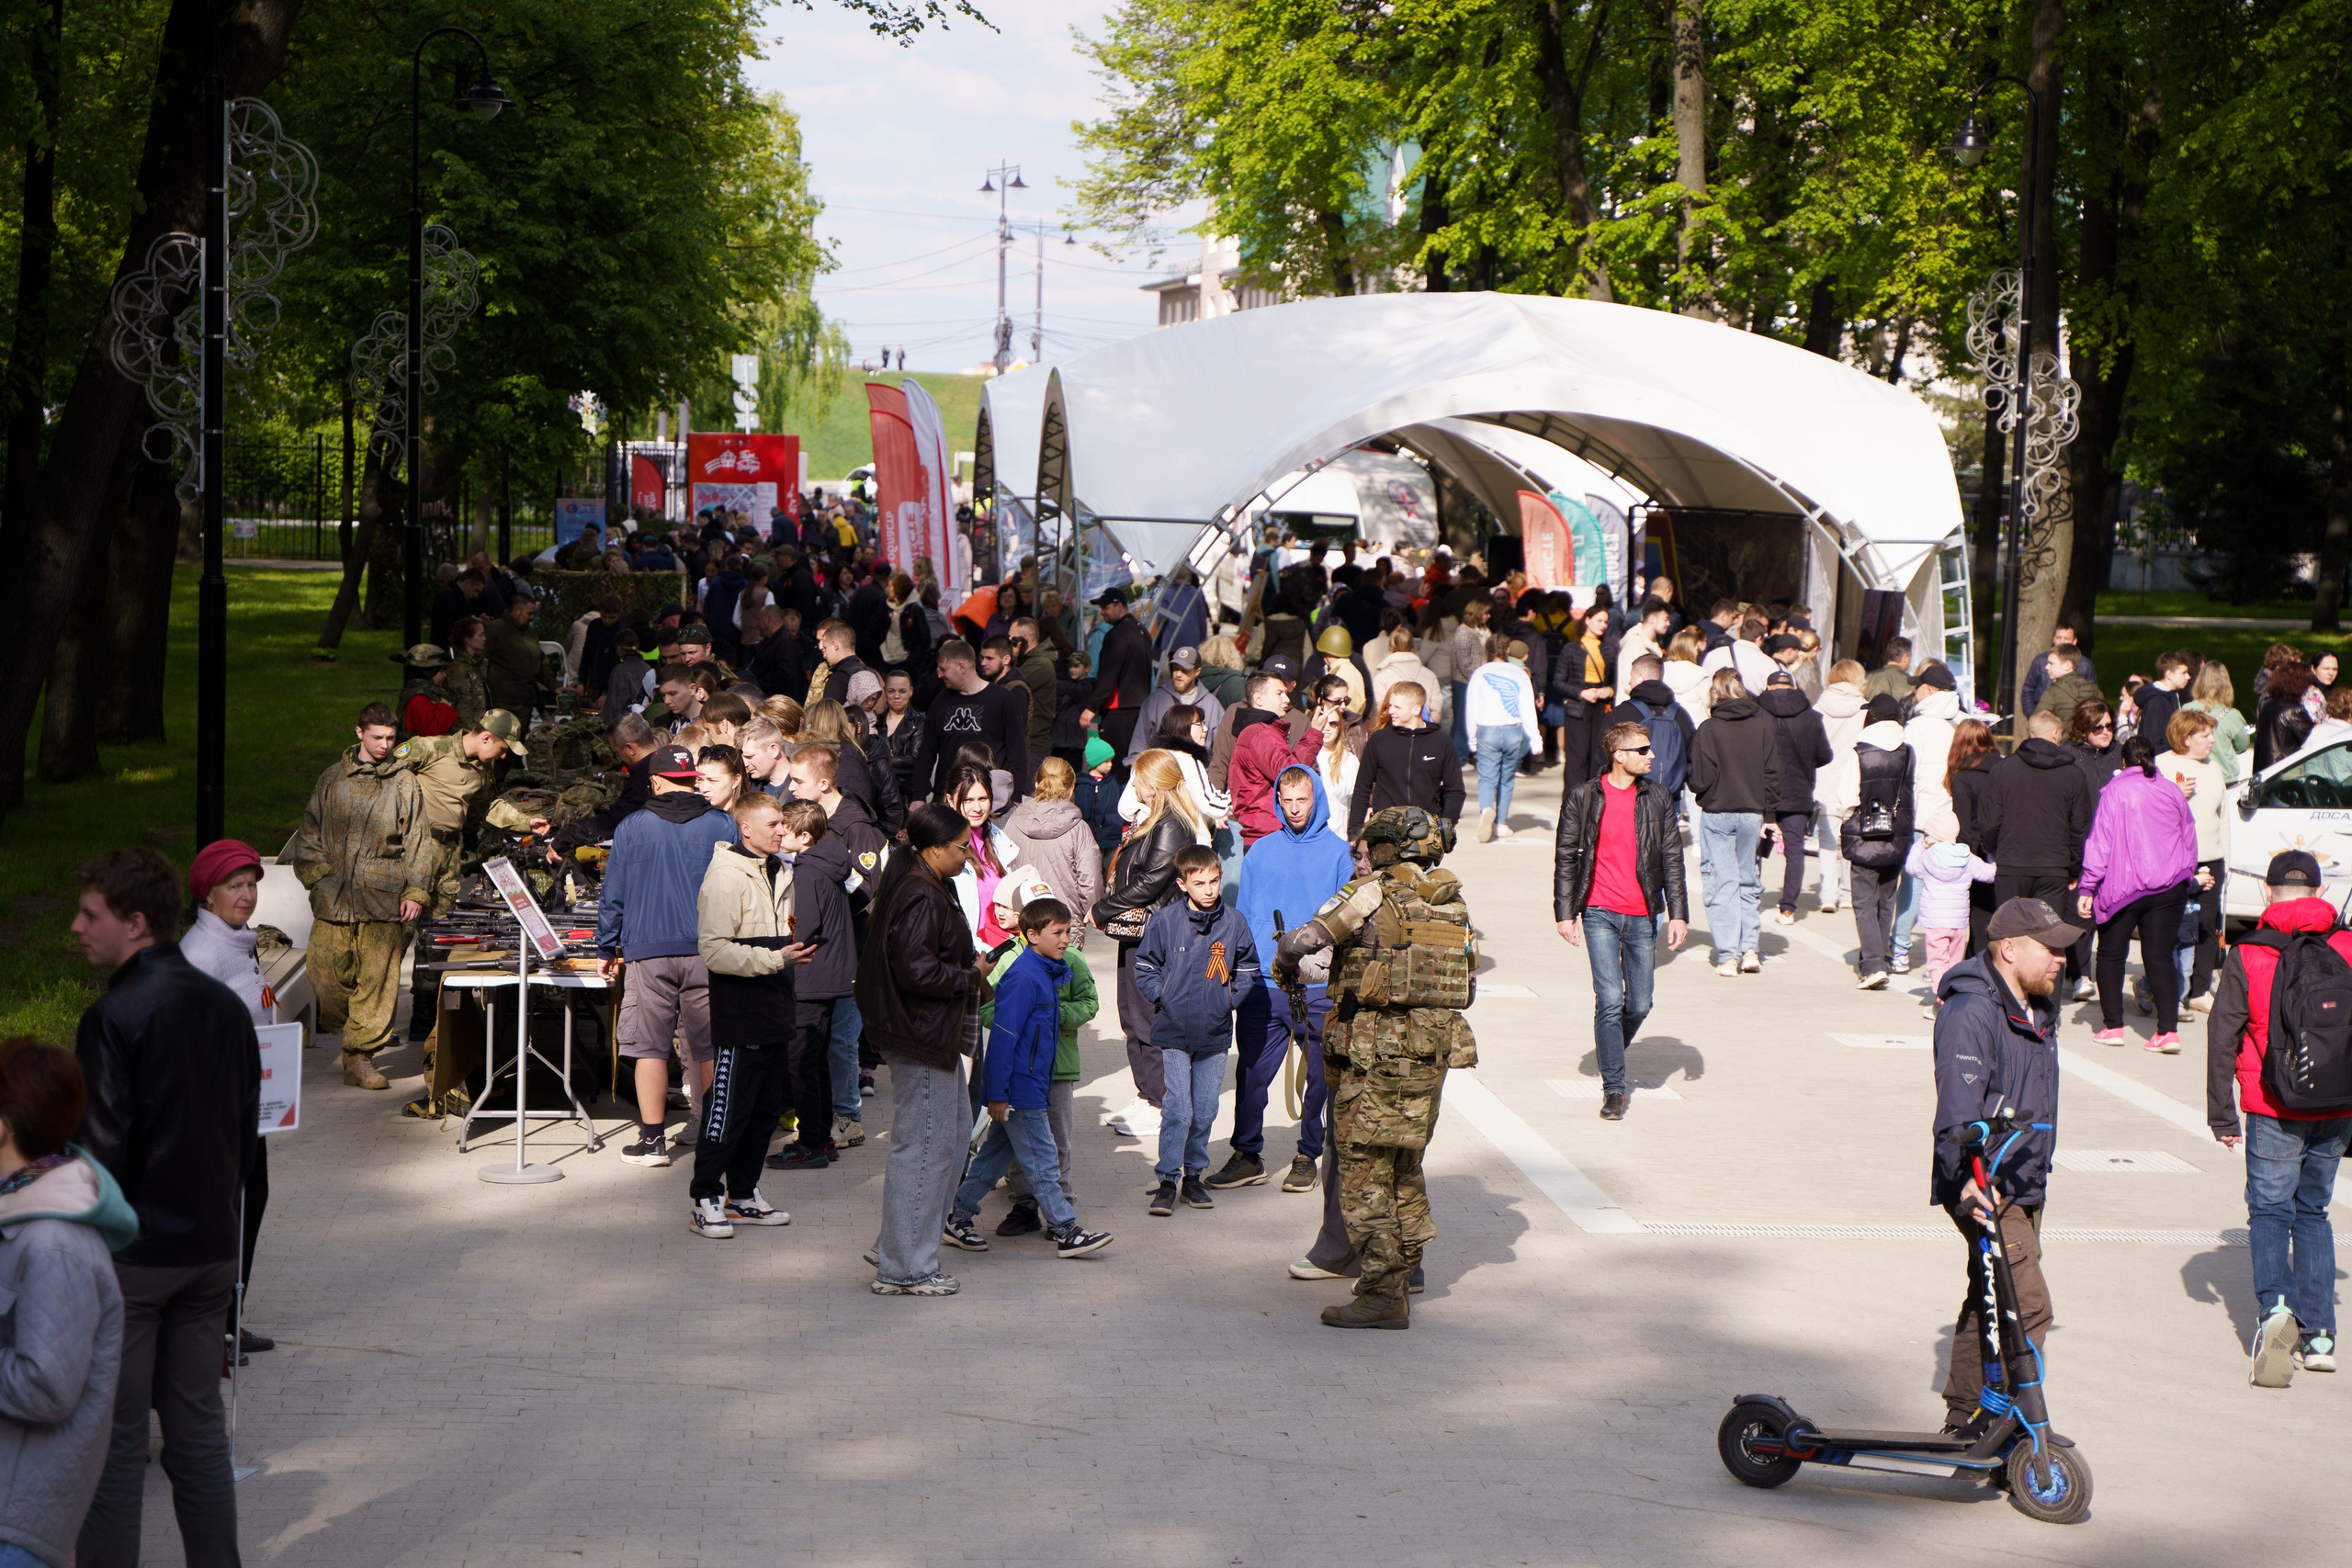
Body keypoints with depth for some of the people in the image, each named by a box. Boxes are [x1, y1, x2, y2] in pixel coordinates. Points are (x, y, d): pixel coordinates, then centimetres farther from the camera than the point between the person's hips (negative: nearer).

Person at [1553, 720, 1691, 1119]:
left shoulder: (1658, 799, 6)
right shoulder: (1583, 797, 0)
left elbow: (1672, 858, 8)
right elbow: (1566, 857, 4)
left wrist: (1678, 914, 3)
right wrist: (1565, 913, 0)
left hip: (1642, 916, 3)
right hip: (1600, 914, -3)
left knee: (1640, 1004, 7)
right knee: (1610, 999, -12)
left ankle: (1612, 1062, 34)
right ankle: (1614, 1089, -3)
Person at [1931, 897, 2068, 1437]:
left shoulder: (2039, 1010, 14)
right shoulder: (1971, 1014, -18)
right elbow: (1958, 1112, -27)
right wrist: (1967, 1180, -38)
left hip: (2024, 1188, 10)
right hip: (1983, 1194, -10)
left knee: (1987, 1306, 16)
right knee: (2027, 1307, -17)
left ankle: (1966, 1417, 24)